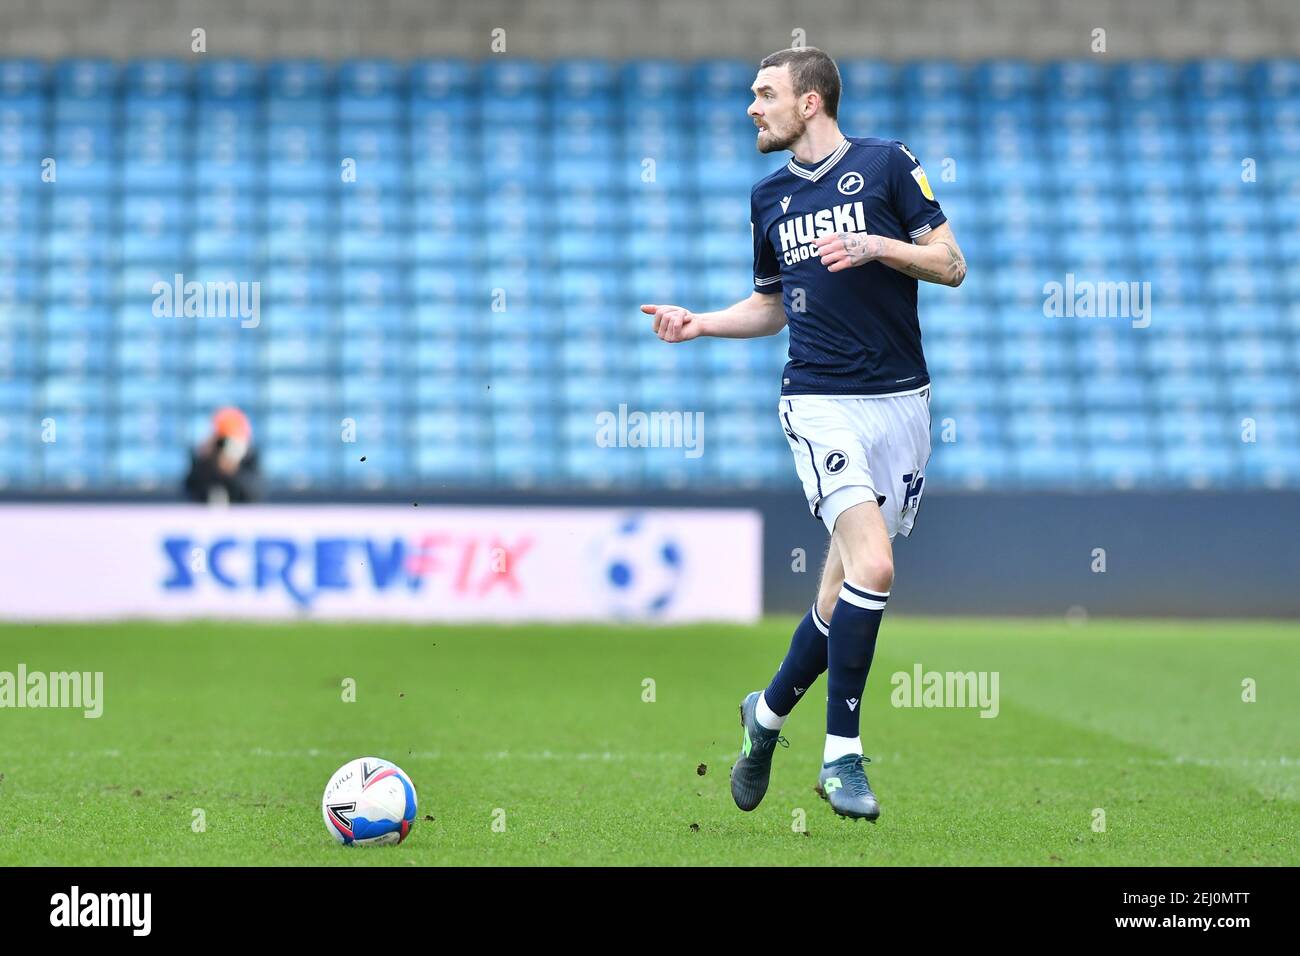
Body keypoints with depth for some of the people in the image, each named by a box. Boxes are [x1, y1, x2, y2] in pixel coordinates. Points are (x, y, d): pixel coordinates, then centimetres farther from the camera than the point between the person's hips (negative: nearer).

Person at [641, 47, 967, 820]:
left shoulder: (887, 163, 0)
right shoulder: (770, 197, 12)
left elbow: (952, 266, -2)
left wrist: (875, 246, -16)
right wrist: (699, 323, 7)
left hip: (901, 400, 0)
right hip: (821, 401, 0)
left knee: (848, 584, 5)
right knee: (871, 566, -20)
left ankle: (771, 712, 28)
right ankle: (842, 754, -10)